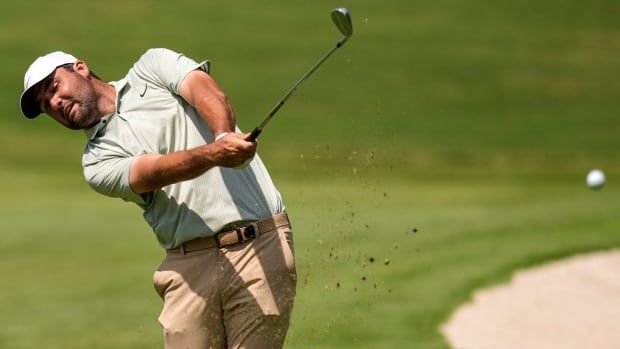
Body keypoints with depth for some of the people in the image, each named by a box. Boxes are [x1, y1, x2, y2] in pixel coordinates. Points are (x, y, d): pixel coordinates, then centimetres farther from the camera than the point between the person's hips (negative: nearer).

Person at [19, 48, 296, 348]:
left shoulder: (152, 67, 13)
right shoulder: (97, 162, 11)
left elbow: (207, 93, -6)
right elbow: (156, 172, -8)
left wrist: (224, 135, -28)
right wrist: (215, 153, -28)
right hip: (191, 266, 2)